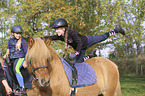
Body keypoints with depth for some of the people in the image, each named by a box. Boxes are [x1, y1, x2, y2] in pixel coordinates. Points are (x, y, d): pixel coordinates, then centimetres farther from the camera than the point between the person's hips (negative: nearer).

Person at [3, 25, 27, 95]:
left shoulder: (23, 41, -1)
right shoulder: (10, 41, 12)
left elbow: (26, 52, 0)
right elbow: (8, 50, 21)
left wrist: (25, 62, -8)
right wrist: (6, 55, -1)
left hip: (20, 58, -7)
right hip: (11, 59, 7)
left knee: (16, 69, -33)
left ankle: (22, 88, -37)